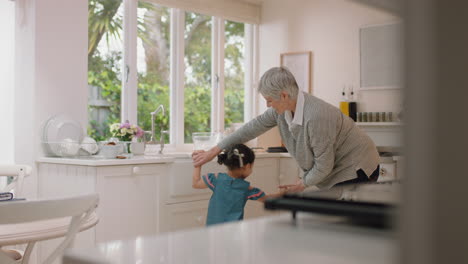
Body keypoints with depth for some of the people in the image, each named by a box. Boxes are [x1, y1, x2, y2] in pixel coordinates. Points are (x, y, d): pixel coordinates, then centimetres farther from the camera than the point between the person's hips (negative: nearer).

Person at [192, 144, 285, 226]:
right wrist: (282, 193, 18)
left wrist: (198, 164, 13)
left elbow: (195, 183, 5)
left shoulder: (217, 179, -5)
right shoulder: (246, 188, -6)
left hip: (212, 226, 2)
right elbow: (266, 199, 6)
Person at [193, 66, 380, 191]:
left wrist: (304, 183, -4)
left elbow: (323, 165, -23)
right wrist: (214, 151, 5)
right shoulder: (283, 108, -5)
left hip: (355, 168, -8)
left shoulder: (316, 117, -32)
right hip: (333, 171, 8)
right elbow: (255, 126, 3)